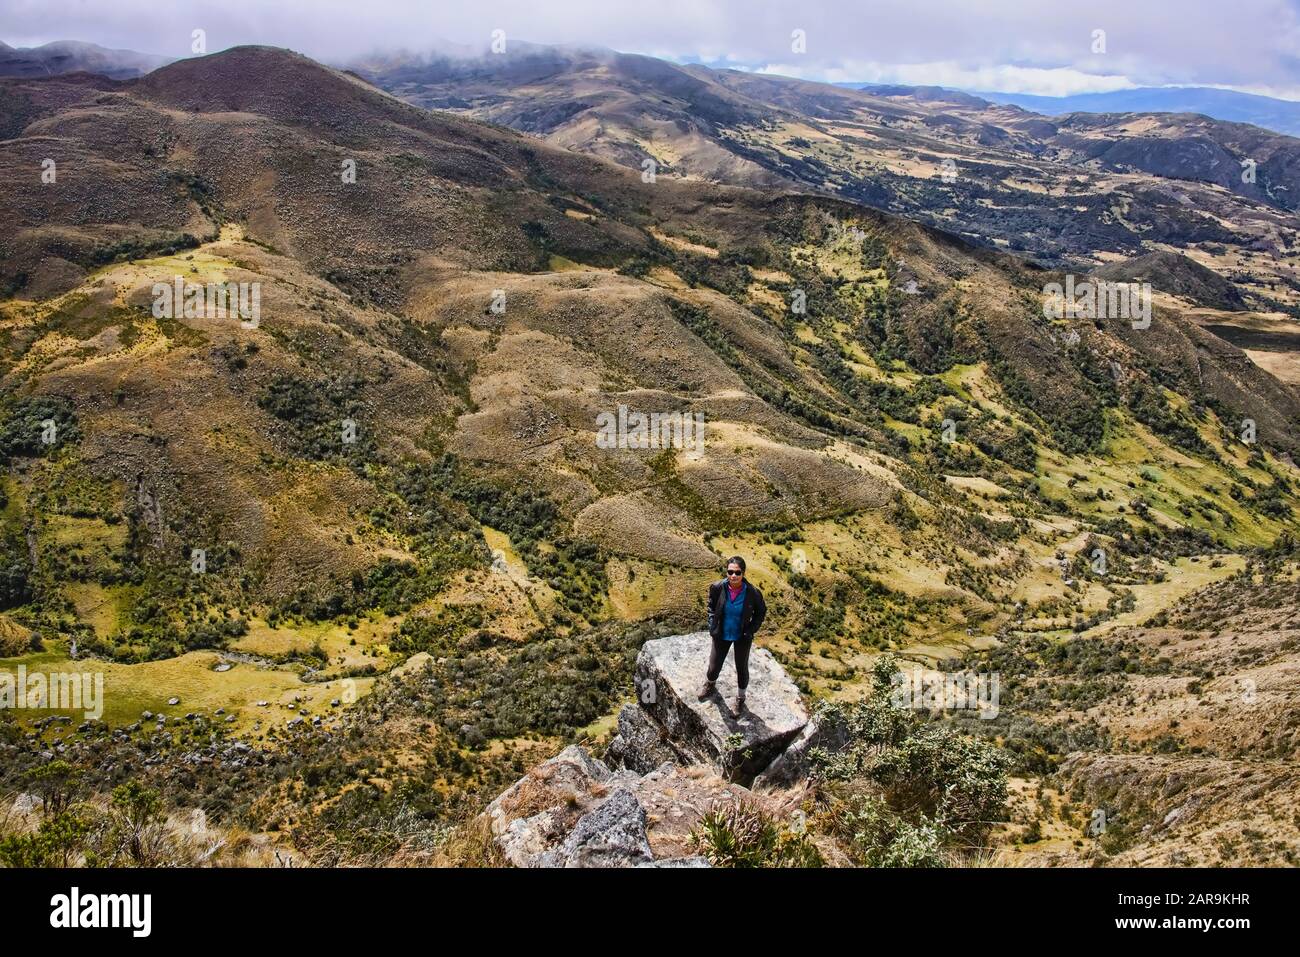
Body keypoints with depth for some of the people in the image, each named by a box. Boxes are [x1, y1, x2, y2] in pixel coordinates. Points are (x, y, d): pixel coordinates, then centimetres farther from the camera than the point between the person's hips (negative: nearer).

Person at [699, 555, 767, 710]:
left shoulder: (752, 592, -23)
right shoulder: (717, 588, -20)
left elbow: (761, 612, -4)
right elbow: (711, 607, 2)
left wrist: (751, 630, -11)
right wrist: (712, 625, -6)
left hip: (742, 637, -1)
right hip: (722, 635, 1)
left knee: (742, 669, 16)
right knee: (714, 667, 12)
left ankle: (740, 697, 44)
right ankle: (710, 686, 49)